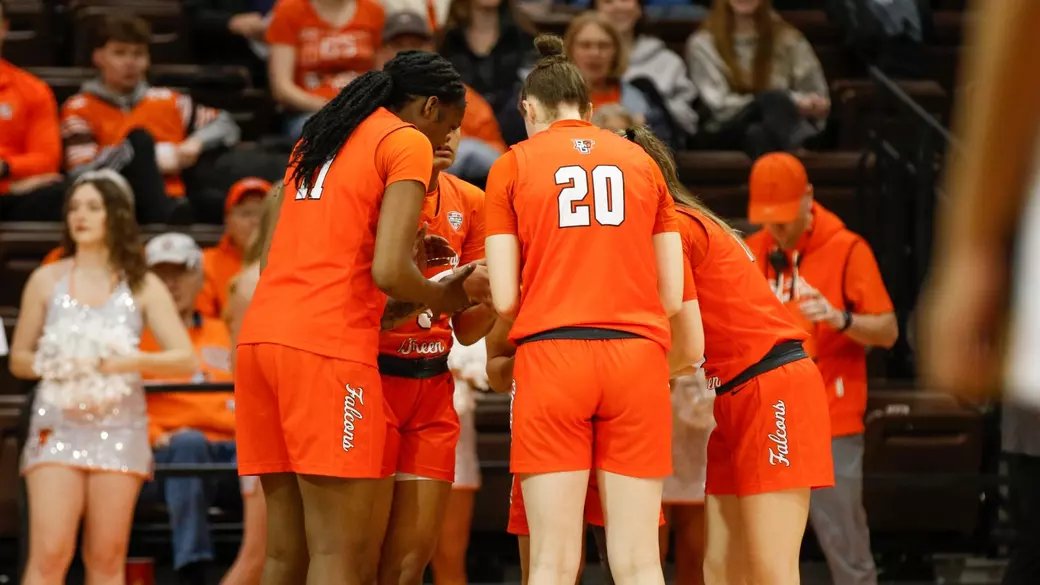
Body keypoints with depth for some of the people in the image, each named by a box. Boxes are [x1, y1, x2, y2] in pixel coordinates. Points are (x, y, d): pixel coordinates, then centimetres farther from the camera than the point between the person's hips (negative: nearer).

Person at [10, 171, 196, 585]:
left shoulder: (143, 286, 7)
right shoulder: (47, 281, 9)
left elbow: (185, 360, 2)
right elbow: (18, 359, 12)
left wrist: (131, 361, -14)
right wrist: (53, 366, -8)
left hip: (118, 429, 1)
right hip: (58, 426, -1)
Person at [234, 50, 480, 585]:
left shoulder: (315, 141, 23)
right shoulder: (408, 142, 0)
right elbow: (388, 271, -12)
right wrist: (440, 298, 9)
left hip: (260, 334, 8)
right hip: (328, 344, -8)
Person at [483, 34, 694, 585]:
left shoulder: (513, 166, 8)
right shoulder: (642, 162, 15)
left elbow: (504, 299, 2)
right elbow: (673, 296, 12)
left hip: (551, 359, -2)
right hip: (638, 359, 2)